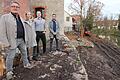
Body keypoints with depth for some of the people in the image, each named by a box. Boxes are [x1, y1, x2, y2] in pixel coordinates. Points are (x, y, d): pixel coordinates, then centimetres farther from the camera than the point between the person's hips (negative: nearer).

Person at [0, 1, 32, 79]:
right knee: (10, 57, 3)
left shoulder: (20, 18, 13)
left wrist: (25, 39, 14)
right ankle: (9, 71, 22)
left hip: (22, 40, 7)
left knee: (24, 53, 19)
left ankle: (26, 64, 40)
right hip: (13, 41, -6)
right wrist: (6, 43, -17)